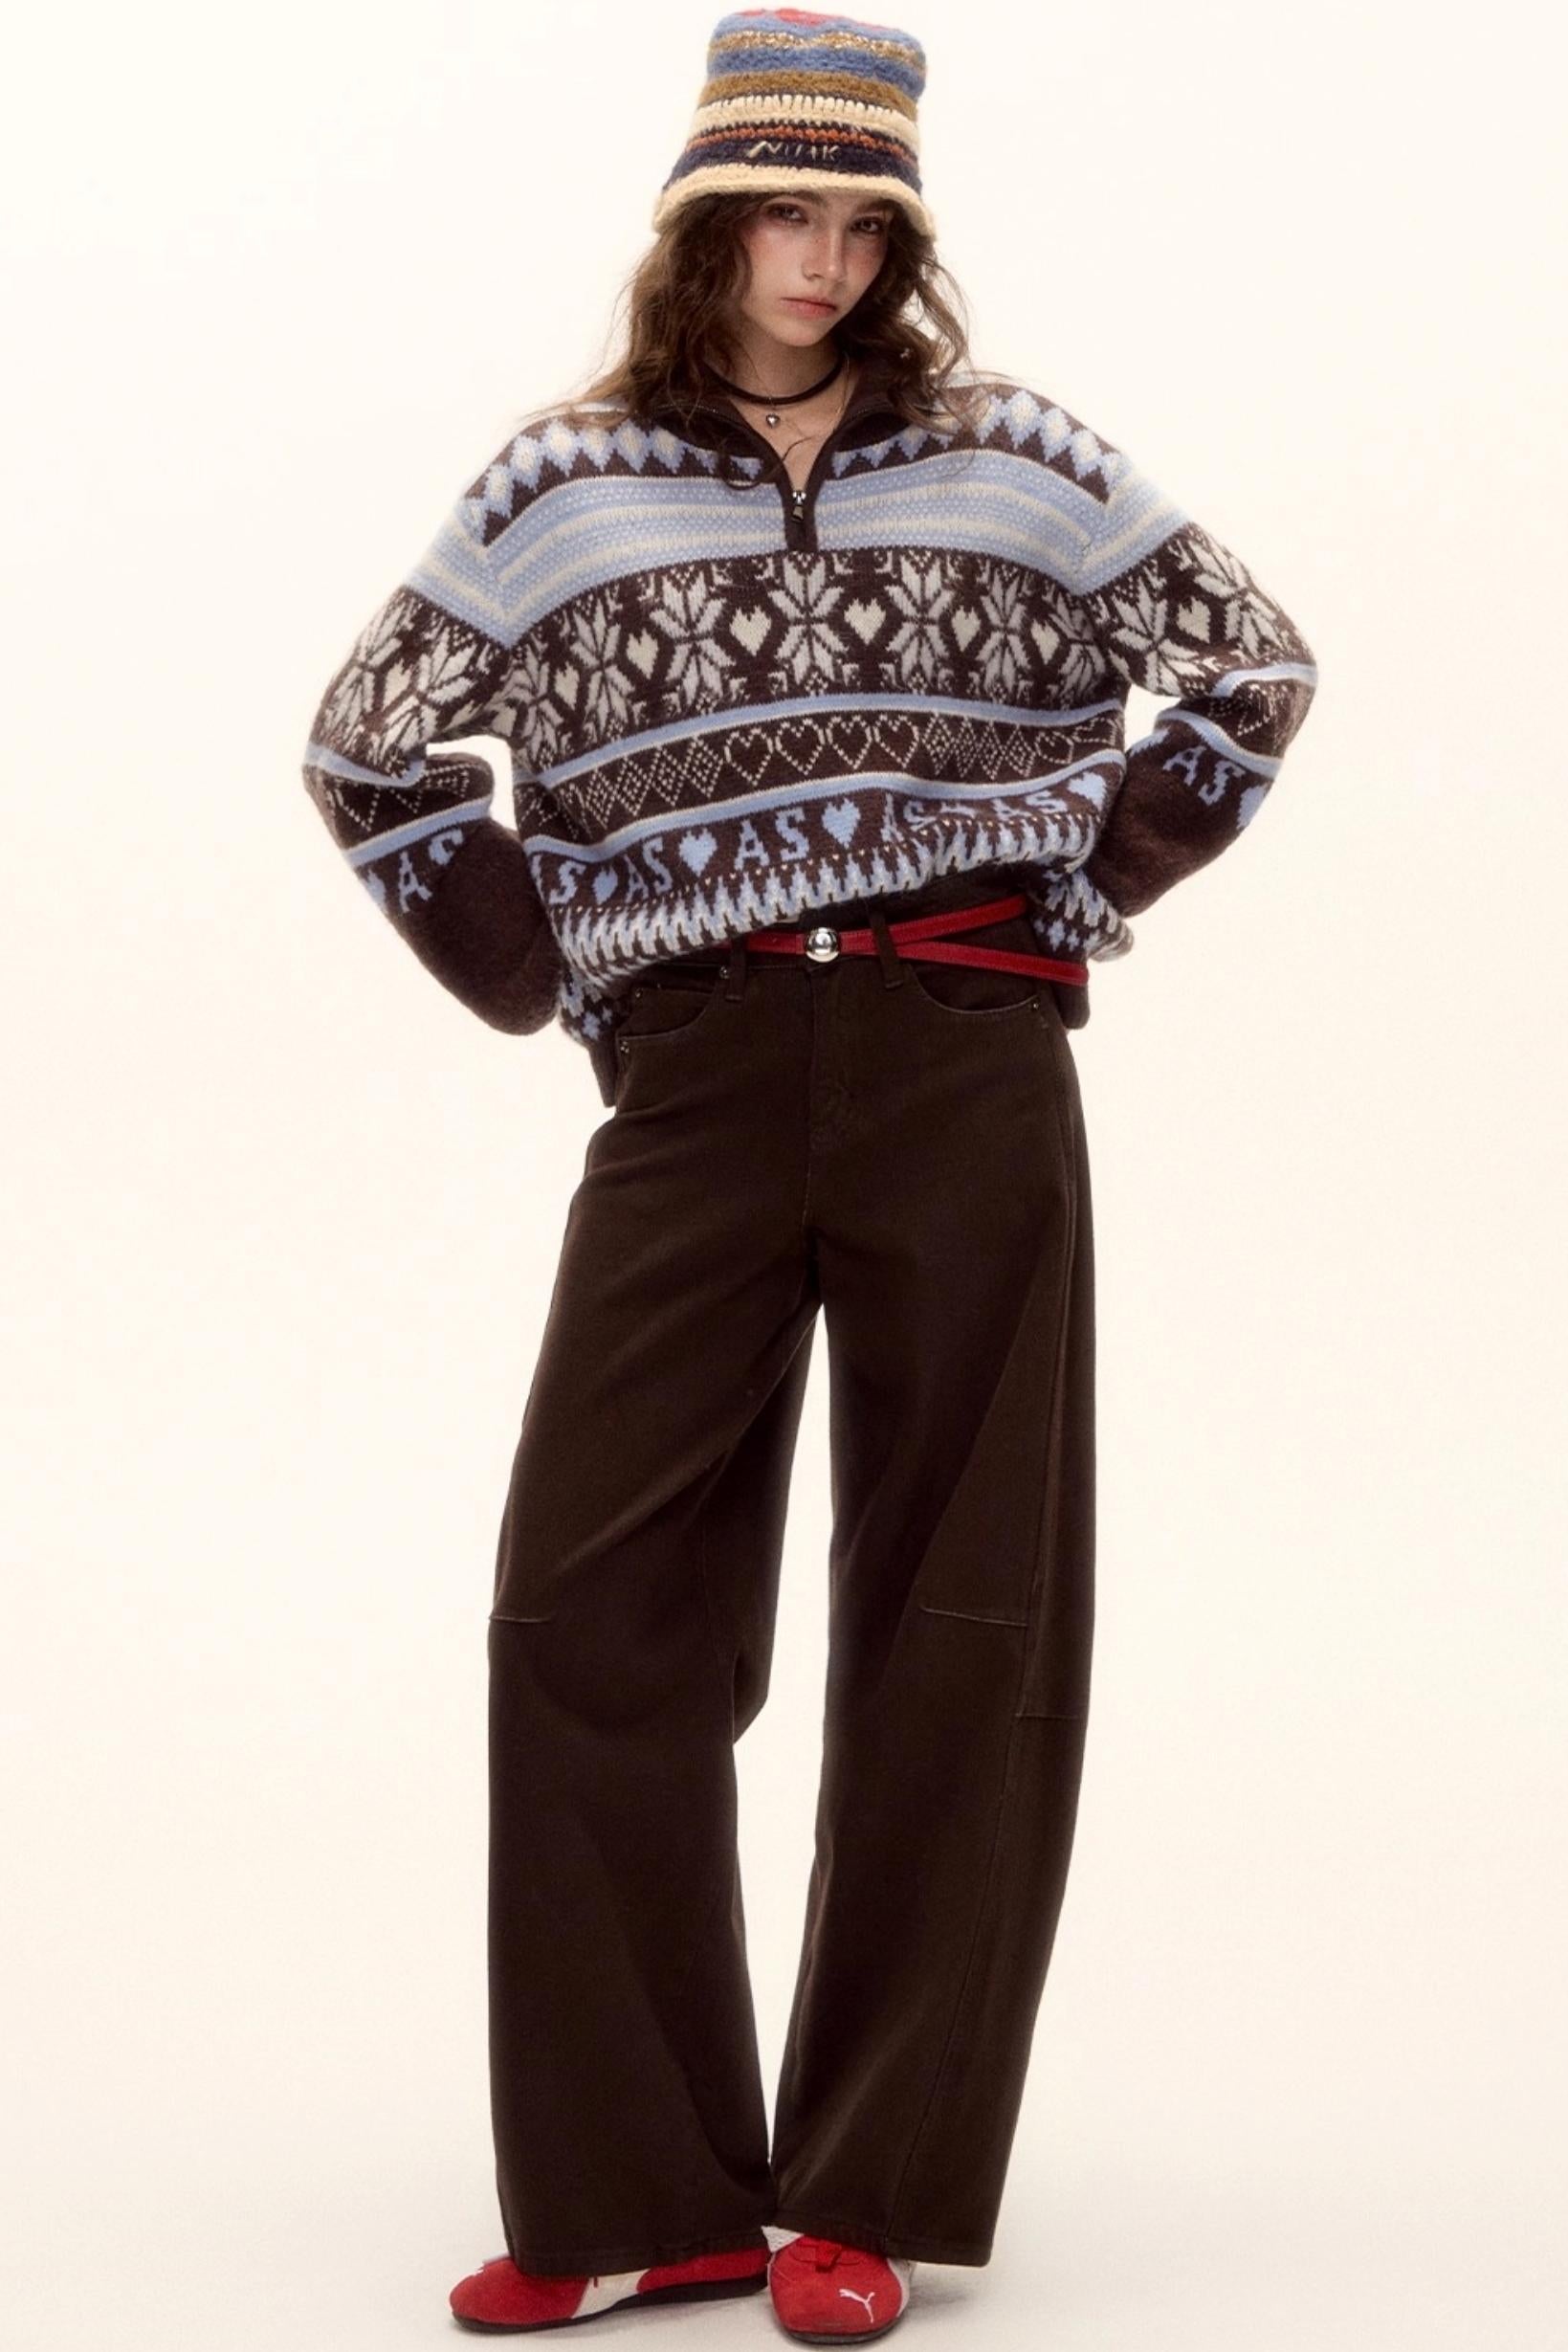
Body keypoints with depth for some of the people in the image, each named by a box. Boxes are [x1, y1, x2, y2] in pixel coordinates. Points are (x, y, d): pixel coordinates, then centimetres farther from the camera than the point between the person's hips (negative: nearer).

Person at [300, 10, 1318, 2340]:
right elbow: (371, 748, 14)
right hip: (701, 1079, 1)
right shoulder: (563, 487, 8)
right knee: (589, 1614, -6)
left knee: (959, 1622, 0)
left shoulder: (1013, 458, 8)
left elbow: (1253, 666, 15)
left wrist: (1084, 883, 8)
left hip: (967, 1071, 0)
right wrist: (543, 979, 8)